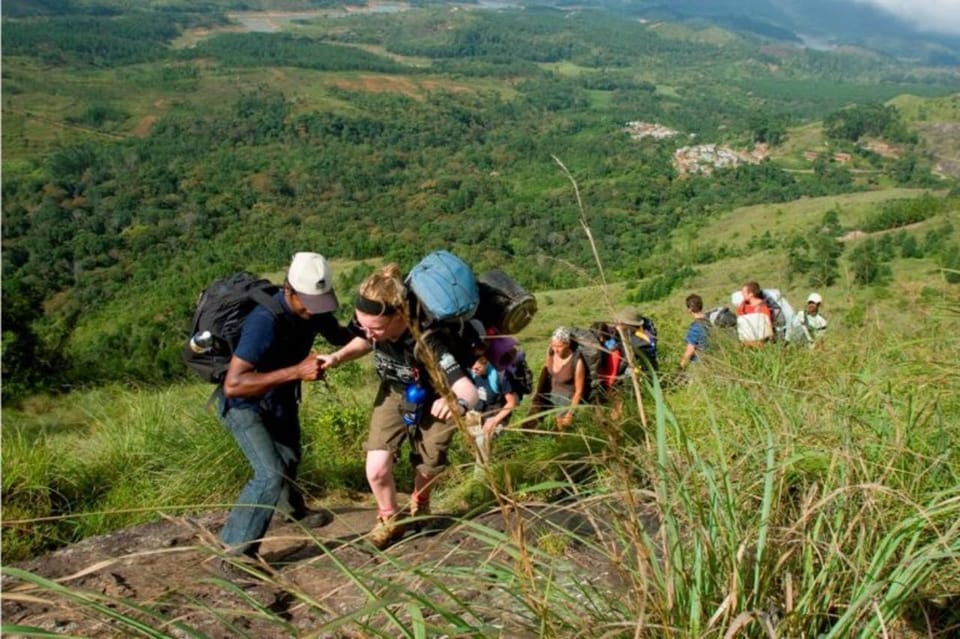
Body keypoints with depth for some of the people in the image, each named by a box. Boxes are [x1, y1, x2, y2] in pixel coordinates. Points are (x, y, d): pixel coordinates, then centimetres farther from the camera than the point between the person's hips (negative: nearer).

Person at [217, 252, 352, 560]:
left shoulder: (312, 307, -18)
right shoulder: (265, 321, -40)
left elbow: (338, 335, 1)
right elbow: (233, 385, -44)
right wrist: (296, 371, -48)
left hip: (280, 396, 8)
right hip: (244, 403, -8)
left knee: (288, 458, 28)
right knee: (271, 473, -20)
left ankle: (293, 507, 57)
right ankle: (235, 553, -6)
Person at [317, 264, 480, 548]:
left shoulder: (427, 341, -44)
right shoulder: (369, 323, -29)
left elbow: (469, 391, -51)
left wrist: (458, 403, -74)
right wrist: (337, 357, -21)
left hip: (434, 401, -3)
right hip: (394, 393, 3)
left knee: (427, 469, 13)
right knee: (377, 469, -10)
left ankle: (419, 506, 50)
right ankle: (390, 520, 20)